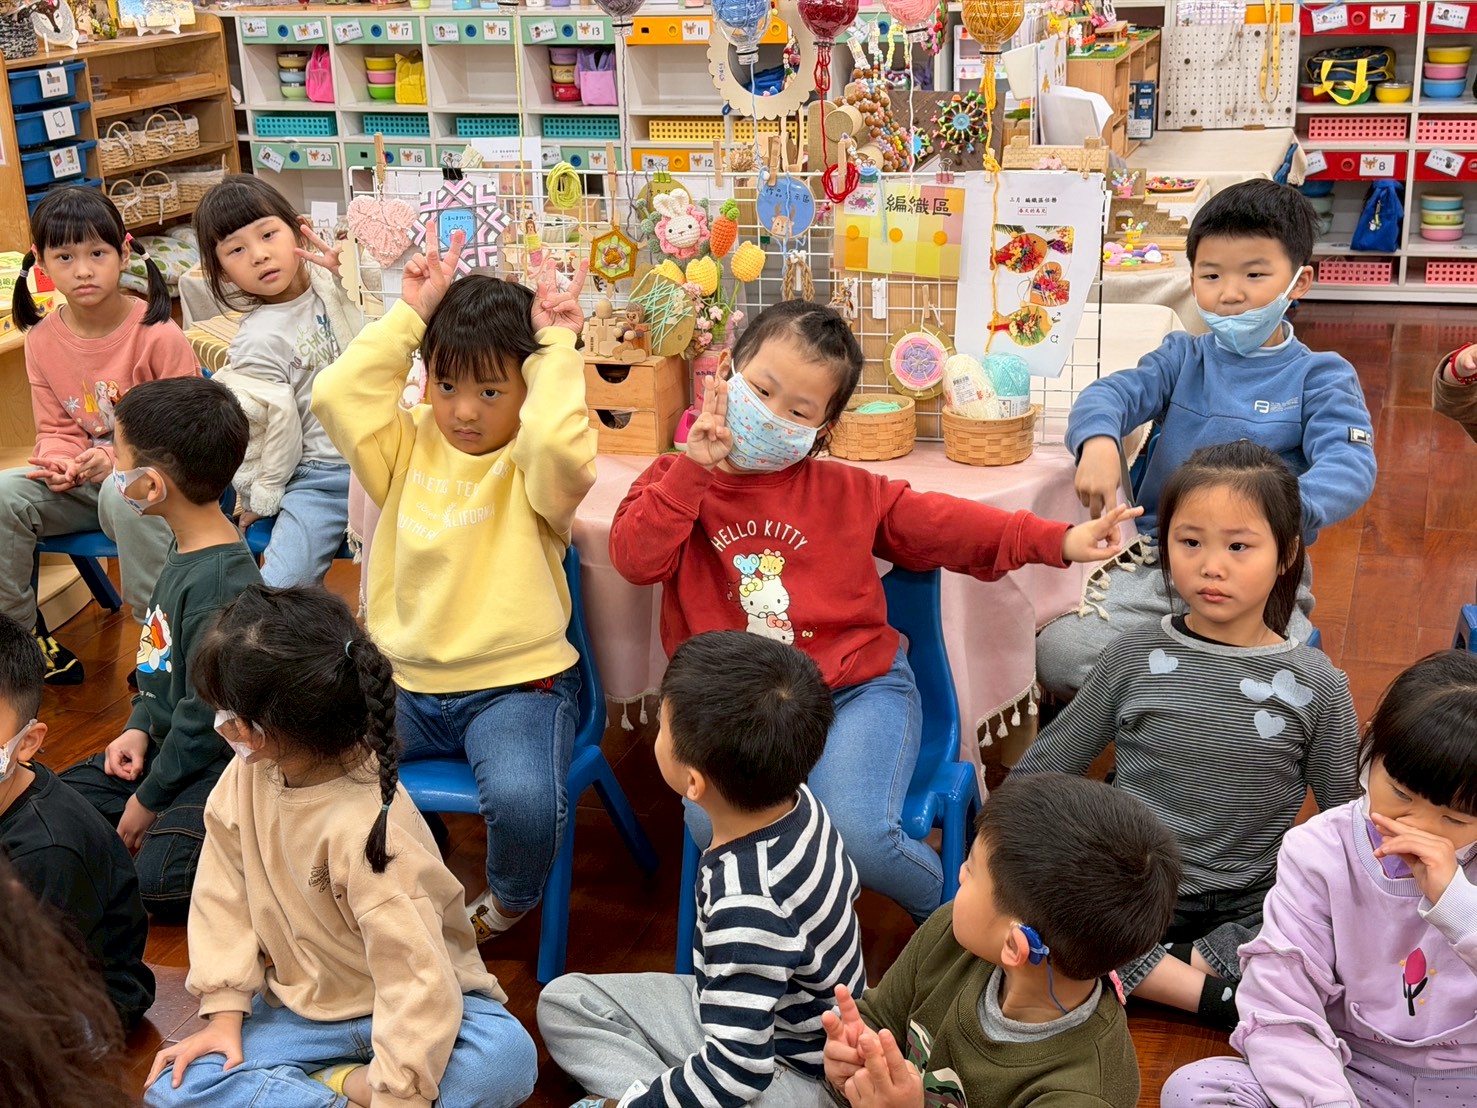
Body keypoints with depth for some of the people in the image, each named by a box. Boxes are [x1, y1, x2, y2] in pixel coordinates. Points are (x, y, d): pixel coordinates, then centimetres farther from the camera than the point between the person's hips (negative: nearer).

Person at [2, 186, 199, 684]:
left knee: (123, 496, -38)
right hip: (84, 480, 5)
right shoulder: (42, 339, 1)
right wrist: (62, 463, -16)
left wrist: (118, 460, -25)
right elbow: (55, 430, 8)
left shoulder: (158, 335, -15)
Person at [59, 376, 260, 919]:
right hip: (166, 742, 10)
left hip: (218, 760, -10)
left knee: (159, 883, -25)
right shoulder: (184, 549, 1)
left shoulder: (221, 584, -29)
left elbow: (206, 716, -23)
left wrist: (150, 799, -13)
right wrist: (139, 726, 4)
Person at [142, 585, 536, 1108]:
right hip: (302, 1005, 6)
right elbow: (224, 894, 2)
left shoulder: (364, 828, -31)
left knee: (506, 1059, -34)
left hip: (396, 1004, -6)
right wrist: (225, 1013, -4)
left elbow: (417, 974, -31)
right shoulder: (247, 775, -10)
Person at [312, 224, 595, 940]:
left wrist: (557, 349, -15)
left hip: (516, 685, -4)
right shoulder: (409, 447, 9)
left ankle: (509, 900, 5)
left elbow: (558, 442, -30)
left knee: (523, 799, -33)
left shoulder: (533, 469, -5)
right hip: (404, 685, 5)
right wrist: (408, 316, -3)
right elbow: (335, 396, -6)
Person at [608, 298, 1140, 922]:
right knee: (713, 826, -30)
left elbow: (937, 522, 4)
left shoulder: (843, 492, 7)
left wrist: (1056, 541, -5)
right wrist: (693, 470, -15)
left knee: (854, 832, -26)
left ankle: (944, 902, 8)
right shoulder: (676, 482, 6)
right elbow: (635, 560, -10)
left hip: (855, 687, 0)